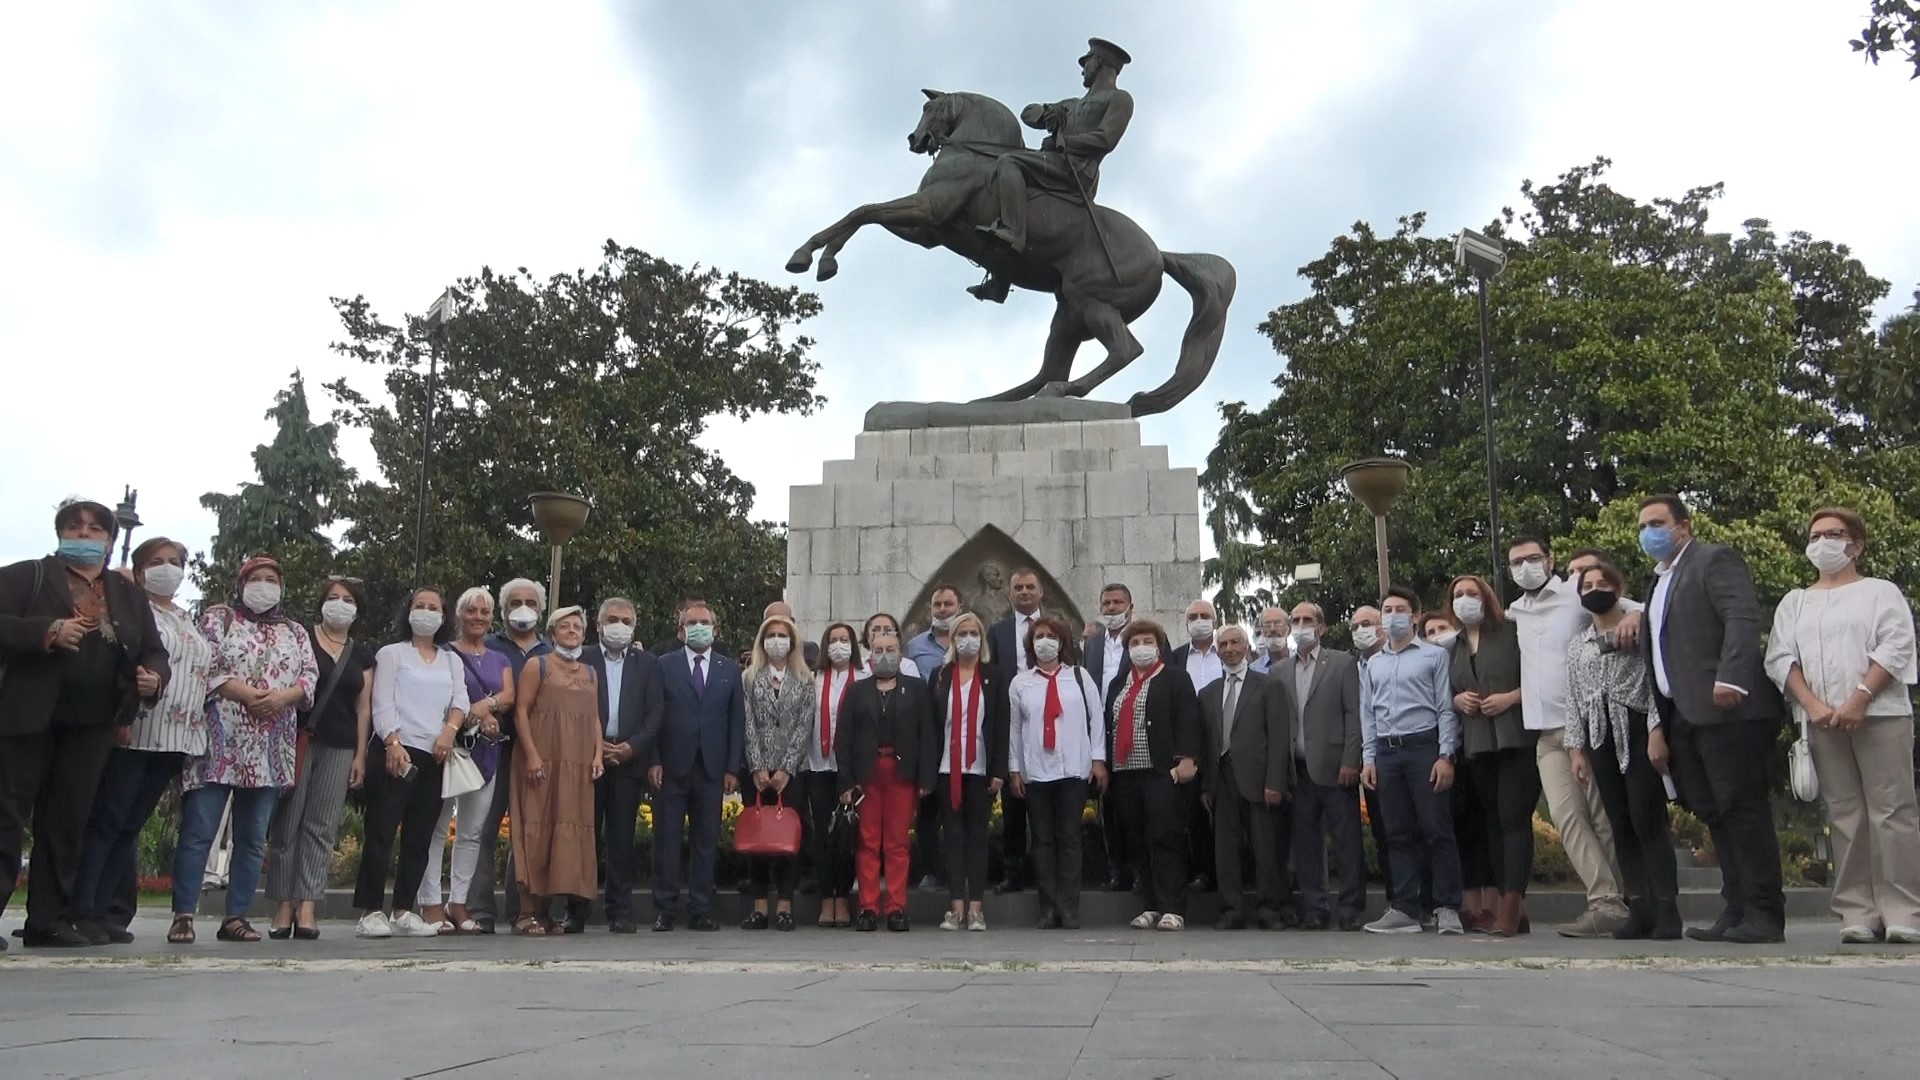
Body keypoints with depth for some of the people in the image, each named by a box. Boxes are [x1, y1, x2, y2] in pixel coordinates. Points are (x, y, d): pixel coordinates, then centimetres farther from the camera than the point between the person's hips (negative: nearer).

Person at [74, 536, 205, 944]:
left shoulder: (188, 622, 23)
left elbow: (206, 671, 26)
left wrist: (203, 723, 16)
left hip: (176, 738, 6)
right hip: (134, 732, -6)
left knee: (130, 825, 8)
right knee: (106, 821, -7)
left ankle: (109, 911, 9)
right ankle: (82, 911, -5)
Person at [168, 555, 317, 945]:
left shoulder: (295, 632, 18)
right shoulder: (218, 618, 8)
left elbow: (310, 676, 8)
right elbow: (203, 667, -5)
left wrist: (282, 697, -12)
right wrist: (248, 695, -15)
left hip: (269, 751, 4)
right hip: (219, 742, -3)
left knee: (253, 838, 4)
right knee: (198, 831, -6)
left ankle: (236, 917, 9)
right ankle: (183, 916, -2)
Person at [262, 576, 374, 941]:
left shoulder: (362, 655, 14)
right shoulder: (300, 638, 5)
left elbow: (364, 706, 13)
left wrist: (360, 755, 6)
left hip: (340, 747, 3)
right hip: (297, 740, -3)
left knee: (322, 828, -1)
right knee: (287, 823, -3)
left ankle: (307, 907, -1)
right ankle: (284, 905, 2)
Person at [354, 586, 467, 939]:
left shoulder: (451, 661, 21)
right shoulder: (391, 653, 8)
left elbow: (460, 700, 9)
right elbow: (383, 704, -3)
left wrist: (450, 730, -11)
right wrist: (393, 742, -18)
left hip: (435, 756, 5)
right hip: (396, 751, -4)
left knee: (419, 837, 5)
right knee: (381, 833, -8)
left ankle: (404, 911, 11)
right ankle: (370, 912, -4)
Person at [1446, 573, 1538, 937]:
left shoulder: (1512, 632, 2)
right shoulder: (1454, 647, 18)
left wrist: (1511, 697, -14)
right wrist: (1457, 701, 3)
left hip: (1517, 739, -6)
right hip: (1476, 745, 6)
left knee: (1514, 818, -12)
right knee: (1492, 824, 5)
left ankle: (1510, 907, -15)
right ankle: (1515, 907, 9)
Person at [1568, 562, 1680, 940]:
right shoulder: (1577, 647, 17)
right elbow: (1573, 700, 15)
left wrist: (1657, 731, -15)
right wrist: (1576, 748, 8)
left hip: (1637, 729, -5)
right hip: (1600, 736, 5)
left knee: (1647, 820, -10)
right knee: (1621, 825, 3)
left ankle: (1667, 910, -6)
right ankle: (1640, 910, 6)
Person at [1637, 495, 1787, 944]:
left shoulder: (1715, 559, -2)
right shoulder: (1659, 580, 24)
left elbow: (1744, 617, -17)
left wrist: (1730, 678, -28)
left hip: (1725, 707, -9)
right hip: (1684, 716, 9)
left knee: (1742, 807, -7)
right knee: (1714, 813, 8)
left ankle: (1765, 913, -2)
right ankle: (1737, 909, 11)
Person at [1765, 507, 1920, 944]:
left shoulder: (1881, 592, 9)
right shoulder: (1794, 603, 18)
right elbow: (1780, 659, 8)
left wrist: (1860, 698, -15)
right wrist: (1813, 705, -7)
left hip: (1881, 715, -3)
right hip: (1823, 723, 3)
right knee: (1845, 816, 2)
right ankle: (1858, 913, 3)